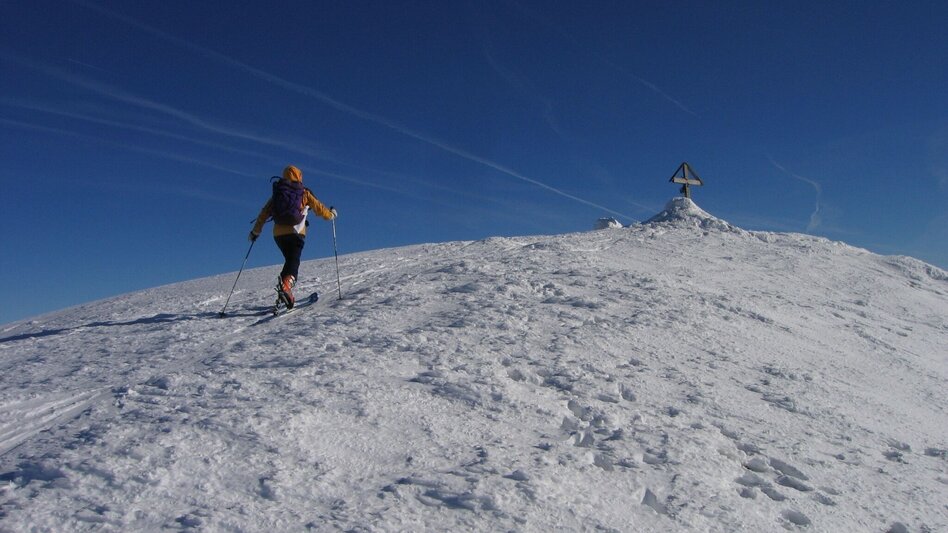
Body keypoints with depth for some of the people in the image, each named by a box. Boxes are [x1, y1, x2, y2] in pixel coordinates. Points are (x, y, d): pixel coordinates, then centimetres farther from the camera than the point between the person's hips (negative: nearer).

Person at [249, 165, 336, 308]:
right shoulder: (304, 193, 6)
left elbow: (264, 213, 13)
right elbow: (319, 209, 9)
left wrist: (255, 231, 20)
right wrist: (331, 213, 29)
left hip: (278, 233, 4)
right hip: (296, 232, -4)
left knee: (290, 260, 19)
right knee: (294, 262, -10)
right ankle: (286, 285, -38)